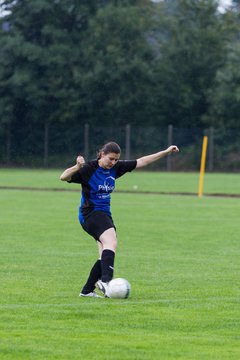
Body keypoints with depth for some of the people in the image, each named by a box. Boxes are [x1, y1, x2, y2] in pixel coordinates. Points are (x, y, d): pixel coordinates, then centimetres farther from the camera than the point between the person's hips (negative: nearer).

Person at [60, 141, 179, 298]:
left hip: (104, 214, 8)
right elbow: (64, 177, -21)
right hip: (90, 213, -8)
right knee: (111, 242, -30)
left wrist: (166, 152, 8)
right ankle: (105, 280, -45)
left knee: (107, 254, 6)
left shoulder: (115, 168, 4)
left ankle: (87, 290, 14)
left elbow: (141, 162, 9)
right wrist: (77, 167, -40)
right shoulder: (88, 169, -13)